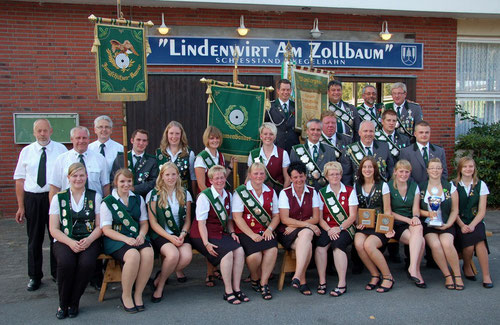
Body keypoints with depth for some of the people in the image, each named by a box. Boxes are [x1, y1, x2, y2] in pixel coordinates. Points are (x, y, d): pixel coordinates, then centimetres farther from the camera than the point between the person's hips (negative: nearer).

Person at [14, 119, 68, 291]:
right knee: (34, 239, 11)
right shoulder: (26, 151, 5)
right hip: (32, 198, 2)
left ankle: (57, 273, 24)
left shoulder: (61, 149, 0)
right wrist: (21, 206, 0)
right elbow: (20, 180, 4)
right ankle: (34, 276, 25)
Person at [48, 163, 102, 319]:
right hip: (64, 240, 0)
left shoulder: (95, 197, 10)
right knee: (66, 263, -32)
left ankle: (73, 303, -8)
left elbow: (100, 226, 5)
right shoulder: (58, 198, 9)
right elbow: (54, 229, 3)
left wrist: (89, 240, -15)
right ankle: (63, 303, -8)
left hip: (89, 240, 0)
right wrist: (70, 242, -14)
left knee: (87, 263, -31)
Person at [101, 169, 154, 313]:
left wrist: (141, 235, -7)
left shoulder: (138, 199, 17)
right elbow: (106, 229, -4)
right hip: (116, 240, -4)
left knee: (148, 253, -30)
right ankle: (126, 296, -13)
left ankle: (138, 294, -14)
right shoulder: (107, 202, 3)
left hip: (136, 238, 4)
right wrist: (126, 239, -19)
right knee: (133, 255, -35)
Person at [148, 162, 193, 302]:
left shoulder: (185, 194, 11)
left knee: (187, 256, -27)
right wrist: (170, 237, -14)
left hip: (180, 234, 3)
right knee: (173, 254, -33)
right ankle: (160, 285, -5)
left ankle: (159, 279, -1)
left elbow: (187, 219, 13)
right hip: (160, 234, -3)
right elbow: (153, 222, -2)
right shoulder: (154, 195, 2)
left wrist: (183, 234, -8)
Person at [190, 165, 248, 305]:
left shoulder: (228, 196, 12)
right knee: (227, 252, -28)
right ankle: (228, 292, -17)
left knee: (239, 250, -20)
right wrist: (206, 243, -20)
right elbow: (201, 223, -11)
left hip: (221, 233, 6)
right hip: (203, 235, -6)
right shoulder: (204, 196, -7)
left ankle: (236, 288, -11)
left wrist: (232, 233, 0)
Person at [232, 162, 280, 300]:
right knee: (255, 255, -28)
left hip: (265, 232, 3)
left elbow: (276, 215, 14)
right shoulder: (241, 191, 1)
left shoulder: (271, 192, 15)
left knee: (272, 250, -27)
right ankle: (254, 278, 6)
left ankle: (263, 283, -9)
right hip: (245, 233, -3)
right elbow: (237, 217, -7)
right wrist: (252, 235, -15)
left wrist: (269, 229, -6)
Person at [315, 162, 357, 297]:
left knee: (338, 243, -33)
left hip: (345, 228, -1)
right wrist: (329, 230, -14)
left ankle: (342, 283, -27)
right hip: (327, 229, 2)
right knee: (320, 244, -30)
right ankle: (322, 281, -20)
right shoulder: (322, 193, 12)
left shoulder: (350, 191, 9)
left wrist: (339, 228, -15)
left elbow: (353, 216, 1)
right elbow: (319, 217, 5)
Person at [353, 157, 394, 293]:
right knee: (358, 243, -29)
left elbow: (387, 211, 3)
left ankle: (388, 277, -11)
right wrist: (358, 222, -4)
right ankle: (375, 275, -9)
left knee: (368, 245, -31)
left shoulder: (383, 186, 5)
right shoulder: (356, 186, 14)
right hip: (363, 226, 3)